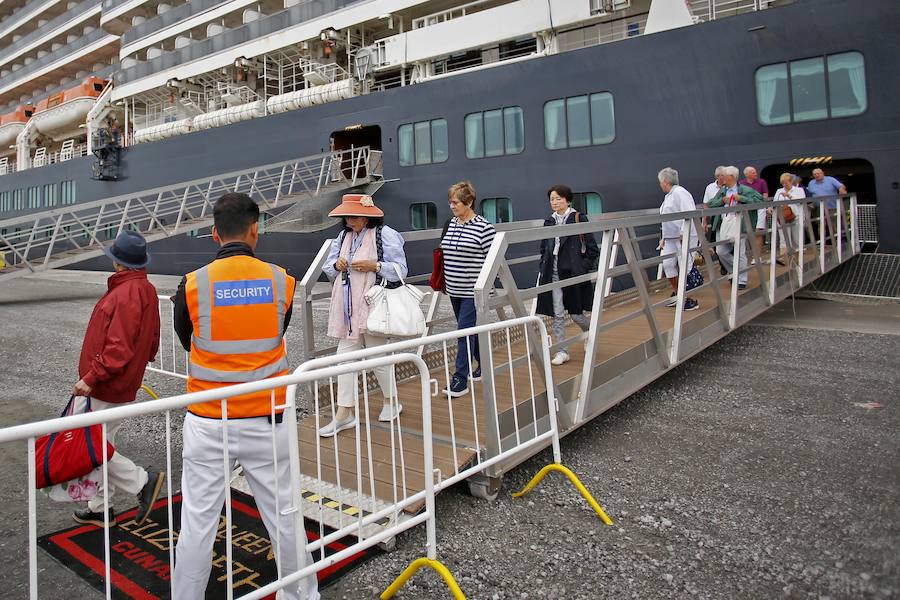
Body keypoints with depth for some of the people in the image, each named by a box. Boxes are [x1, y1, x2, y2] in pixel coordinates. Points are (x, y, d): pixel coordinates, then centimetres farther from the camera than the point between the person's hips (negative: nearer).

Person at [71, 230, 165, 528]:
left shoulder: (126, 294, -22)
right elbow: (152, 341, 16)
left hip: (103, 388, -10)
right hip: (124, 386, 10)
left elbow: (119, 347, -27)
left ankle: (142, 481, 2)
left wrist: (92, 378, -23)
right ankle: (99, 508, 30)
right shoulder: (147, 290, 9)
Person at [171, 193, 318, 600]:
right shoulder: (281, 281, -6)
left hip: (208, 423, -1)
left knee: (198, 521, 12)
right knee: (284, 516, 14)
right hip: (266, 420, 1)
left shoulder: (193, 285, -9)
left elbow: (188, 343, 6)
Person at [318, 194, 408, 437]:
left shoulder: (385, 234, -7)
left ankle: (391, 402, 30)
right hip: (347, 307, 6)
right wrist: (336, 264, -4)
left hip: (372, 305, -6)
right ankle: (344, 414, 11)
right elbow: (328, 268, 18)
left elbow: (400, 269, -8)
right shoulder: (343, 236, 13)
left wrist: (374, 265, -20)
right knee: (345, 356, 4)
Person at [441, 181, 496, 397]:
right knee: (470, 330, 17)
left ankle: (460, 379, -1)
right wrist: (440, 278, 15)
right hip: (455, 290, 7)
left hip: (473, 291, -7)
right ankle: (484, 365, 36)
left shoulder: (484, 227, -13)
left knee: (465, 332, -8)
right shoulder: (451, 224, 8)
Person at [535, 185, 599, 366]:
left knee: (576, 313, 5)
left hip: (573, 272, -4)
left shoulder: (579, 219, -4)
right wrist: (543, 269, 8)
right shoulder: (549, 222, 8)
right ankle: (562, 351, 12)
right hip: (553, 274, 4)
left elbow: (592, 248, -2)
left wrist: (584, 268, -6)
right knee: (557, 315, 2)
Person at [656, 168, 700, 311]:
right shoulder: (668, 196, 19)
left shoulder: (679, 193, -12)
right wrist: (664, 238, 22)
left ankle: (691, 300, 3)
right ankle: (677, 293, 19)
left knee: (685, 267, -6)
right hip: (671, 237, 9)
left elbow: (689, 214, -22)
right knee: (668, 264, 5)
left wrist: (683, 234, -25)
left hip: (685, 237, -9)